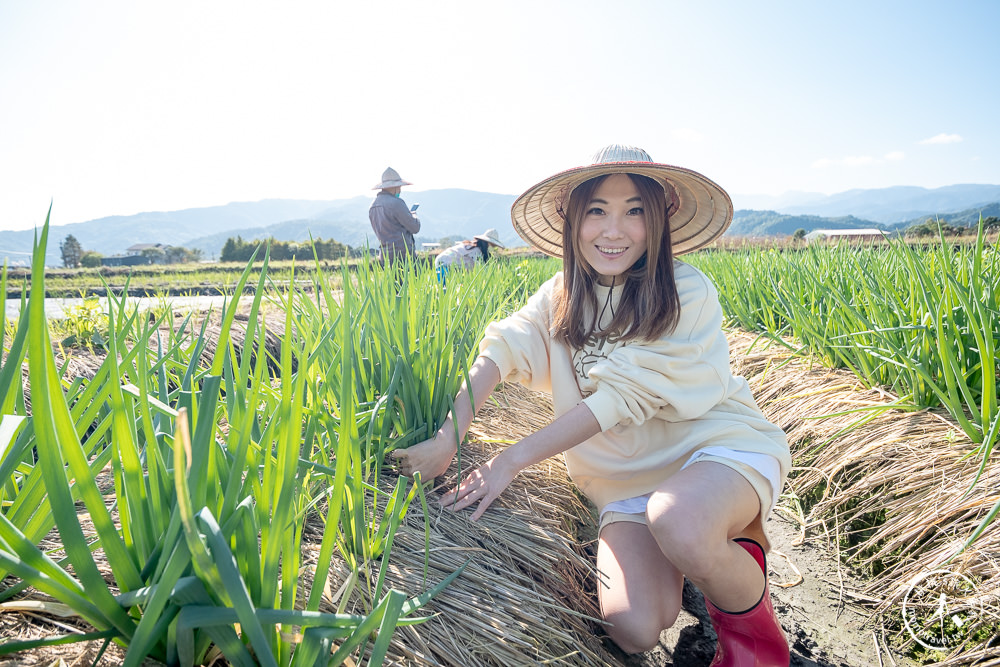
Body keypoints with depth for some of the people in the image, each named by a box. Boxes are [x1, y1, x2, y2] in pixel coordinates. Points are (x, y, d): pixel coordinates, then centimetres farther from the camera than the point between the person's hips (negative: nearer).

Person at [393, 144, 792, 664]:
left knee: (677, 524, -38)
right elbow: (503, 349, -11)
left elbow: (622, 396, -22)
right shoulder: (560, 297, 2)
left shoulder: (686, 292, -14)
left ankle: (749, 614, -3)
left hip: (719, 446, -4)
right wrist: (447, 438, -28)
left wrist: (513, 459, -23)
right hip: (626, 478, 4)